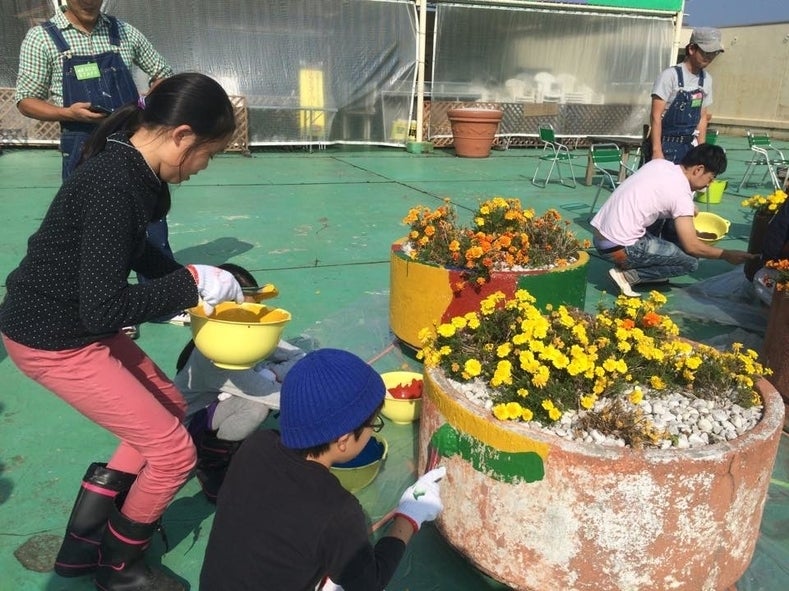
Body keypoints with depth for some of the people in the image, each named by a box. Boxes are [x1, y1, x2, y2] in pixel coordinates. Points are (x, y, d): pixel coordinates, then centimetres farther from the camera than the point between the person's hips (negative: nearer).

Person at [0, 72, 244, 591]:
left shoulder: (128, 167, 0)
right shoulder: (115, 186, -29)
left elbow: (134, 251, 17)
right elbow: (105, 310, -29)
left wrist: (194, 282, 10)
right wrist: (193, 282, -20)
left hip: (78, 324, 10)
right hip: (51, 340, -9)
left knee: (171, 406, 19)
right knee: (174, 451, -3)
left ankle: (86, 539, 30)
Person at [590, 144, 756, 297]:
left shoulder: (660, 163, 8)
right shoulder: (681, 193, -13)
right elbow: (692, 246, -10)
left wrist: (688, 209, 25)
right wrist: (726, 255, 5)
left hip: (599, 235, 8)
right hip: (618, 248, -8)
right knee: (691, 261, 2)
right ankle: (627, 275, -5)